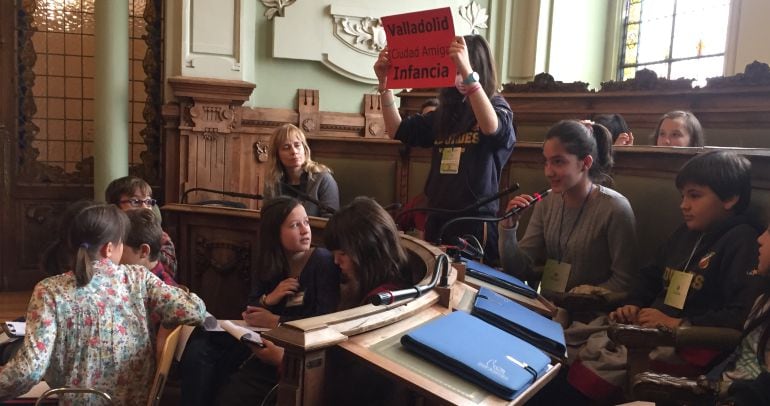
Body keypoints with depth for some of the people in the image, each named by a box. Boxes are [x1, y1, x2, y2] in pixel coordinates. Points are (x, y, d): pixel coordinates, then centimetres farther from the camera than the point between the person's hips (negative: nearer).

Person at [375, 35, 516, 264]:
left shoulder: (498, 107, -4)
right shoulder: (446, 112, 12)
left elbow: (492, 128, -29)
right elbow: (397, 130, 10)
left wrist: (467, 73, -37)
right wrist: (385, 84, 0)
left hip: (476, 219, -5)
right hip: (438, 217, 5)